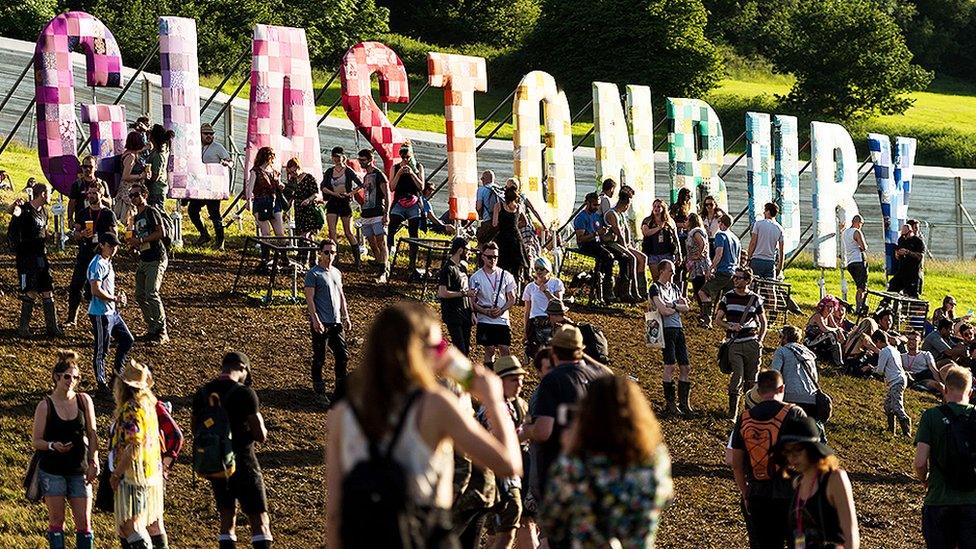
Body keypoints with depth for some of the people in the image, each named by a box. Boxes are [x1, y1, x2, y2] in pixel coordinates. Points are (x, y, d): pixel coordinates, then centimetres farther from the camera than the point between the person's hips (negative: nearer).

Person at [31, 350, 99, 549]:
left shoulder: (84, 400, 0)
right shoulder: (45, 406, -7)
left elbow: (92, 435, 5)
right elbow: (36, 441, -6)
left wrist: (93, 463, -3)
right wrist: (53, 446, -25)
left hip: (79, 470, 2)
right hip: (52, 471, -2)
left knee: (84, 521, 0)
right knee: (56, 520, 2)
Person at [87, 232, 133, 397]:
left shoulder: (107, 263, 13)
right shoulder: (98, 265, -18)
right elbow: (96, 290, -25)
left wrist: (117, 295, 5)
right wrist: (115, 299, -15)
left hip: (111, 311, 10)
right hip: (100, 313, -10)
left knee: (127, 340, 16)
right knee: (101, 350, -1)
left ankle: (117, 371, 29)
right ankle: (102, 384, 6)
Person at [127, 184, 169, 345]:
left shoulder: (151, 212, -8)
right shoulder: (137, 218, 19)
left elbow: (160, 233, -17)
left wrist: (141, 240, -17)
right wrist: (133, 243, 3)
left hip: (156, 259, -10)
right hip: (144, 259, 10)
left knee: (151, 294, -17)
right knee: (140, 296, 7)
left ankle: (162, 333, -15)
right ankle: (153, 330, 16)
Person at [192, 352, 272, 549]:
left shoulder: (202, 394, 1)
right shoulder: (244, 393, -16)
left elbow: (195, 429, 14)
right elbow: (261, 435, -16)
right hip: (242, 463, -5)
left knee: (227, 519, 16)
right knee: (260, 521, 0)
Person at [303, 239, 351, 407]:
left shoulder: (336, 273, 14)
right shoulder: (313, 274, -8)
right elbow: (309, 298, -13)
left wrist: (346, 317, 15)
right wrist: (315, 320, -20)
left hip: (336, 322, 6)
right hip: (321, 323, -6)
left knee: (343, 357, 5)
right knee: (319, 360, 2)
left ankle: (341, 393, 15)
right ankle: (319, 392, 13)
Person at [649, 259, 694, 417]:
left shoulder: (674, 287, 20)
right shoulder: (655, 288, -3)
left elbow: (685, 308, 11)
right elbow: (664, 311, -14)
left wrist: (671, 305, -6)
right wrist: (678, 305, 3)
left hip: (678, 329, 7)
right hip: (666, 329, -7)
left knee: (685, 367, 3)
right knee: (670, 365, -11)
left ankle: (684, 403, 8)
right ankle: (670, 404, -6)